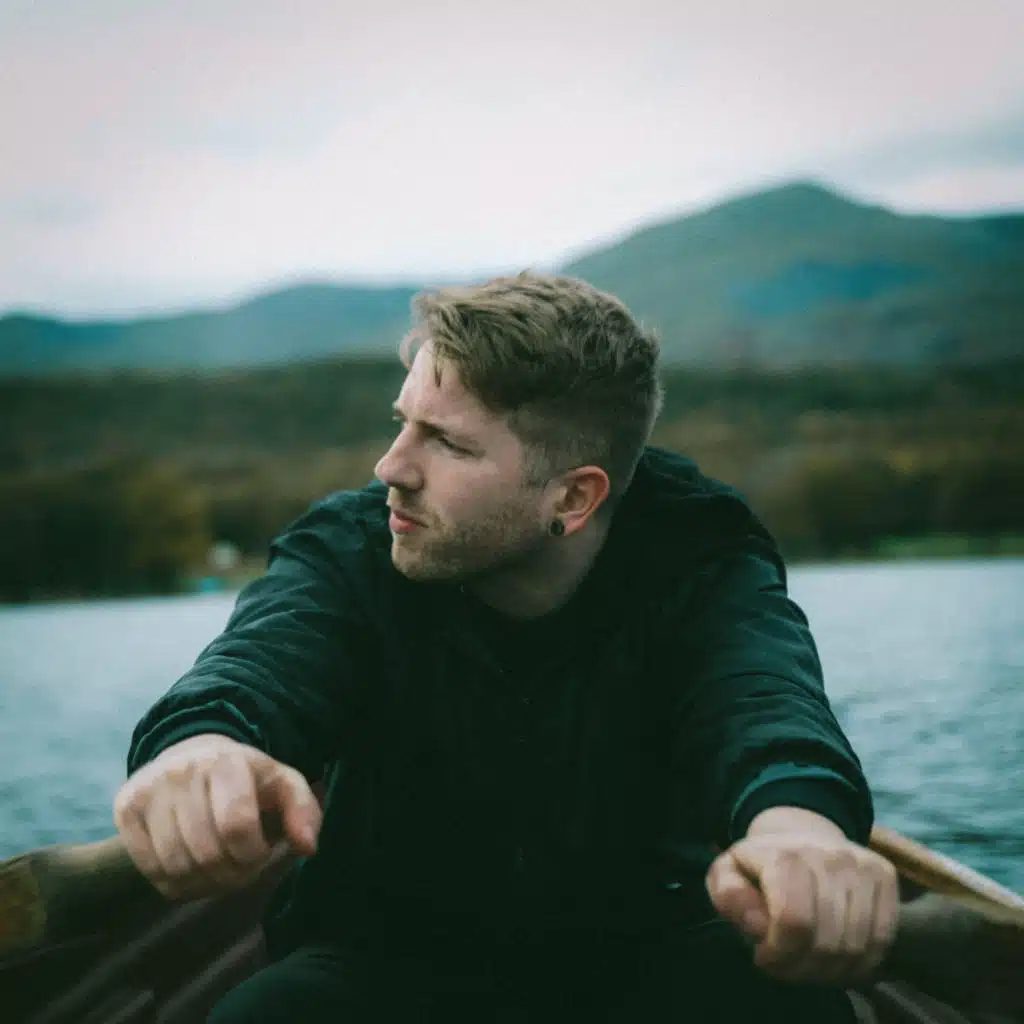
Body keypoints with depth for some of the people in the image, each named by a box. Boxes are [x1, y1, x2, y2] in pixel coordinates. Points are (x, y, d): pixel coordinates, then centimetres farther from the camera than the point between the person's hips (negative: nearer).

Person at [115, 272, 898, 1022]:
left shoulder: (699, 562, -13)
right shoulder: (348, 553, -11)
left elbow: (761, 686, -35)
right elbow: (260, 663, -33)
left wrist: (796, 814, -60)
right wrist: (198, 742, -60)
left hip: (640, 955, 0)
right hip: (393, 959, 0)